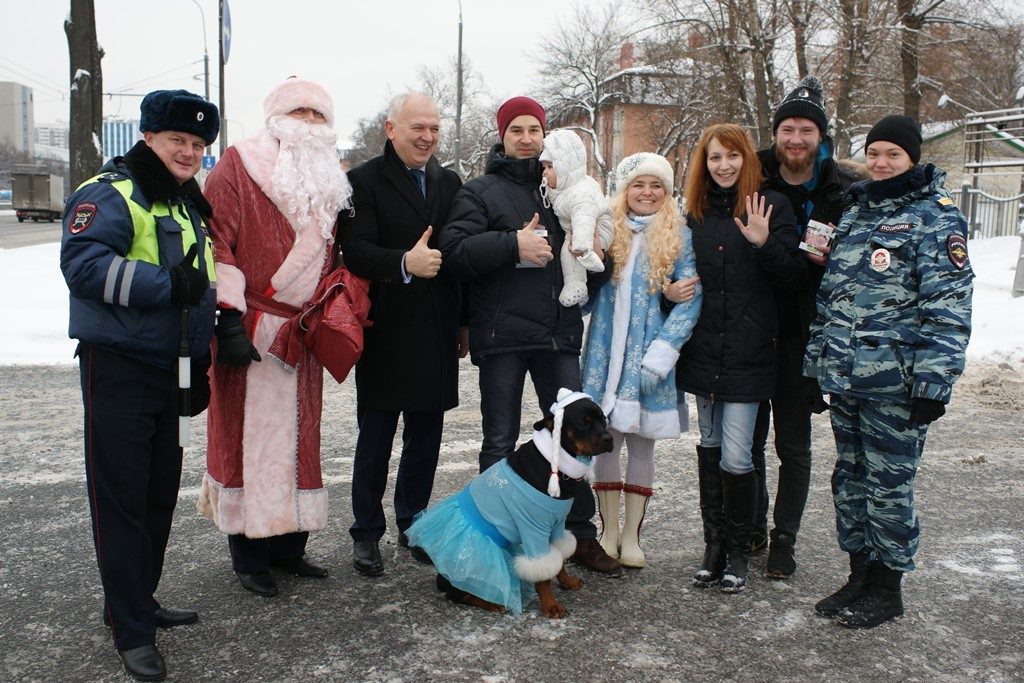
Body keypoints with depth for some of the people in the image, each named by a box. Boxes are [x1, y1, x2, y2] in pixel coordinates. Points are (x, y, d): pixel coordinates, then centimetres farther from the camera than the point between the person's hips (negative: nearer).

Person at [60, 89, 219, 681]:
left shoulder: (190, 204, 17)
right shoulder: (109, 195, -9)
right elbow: (83, 264, -24)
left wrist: (203, 361, 21)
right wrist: (167, 286, -27)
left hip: (169, 367, 8)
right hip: (118, 370, -8)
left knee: (162, 492, 15)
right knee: (122, 499, -2)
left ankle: (137, 602, 31)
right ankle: (132, 630, 7)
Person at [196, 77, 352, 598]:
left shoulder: (329, 180, 16)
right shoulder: (238, 165, -4)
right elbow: (217, 241, -11)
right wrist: (229, 319, -18)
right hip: (250, 334, -6)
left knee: (298, 436, 10)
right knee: (248, 435, -1)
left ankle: (288, 546, 22)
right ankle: (249, 557, 11)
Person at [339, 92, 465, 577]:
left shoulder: (449, 182, 13)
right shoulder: (364, 181, -4)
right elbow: (355, 251, -16)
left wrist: (464, 322, 11)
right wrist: (404, 263, -33)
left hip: (437, 336, 5)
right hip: (386, 333, -5)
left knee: (425, 437, 13)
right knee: (375, 438, 6)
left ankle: (413, 526, 28)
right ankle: (366, 534, 20)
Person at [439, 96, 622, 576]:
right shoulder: (480, 191, 3)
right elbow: (453, 249, -14)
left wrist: (595, 260, 2)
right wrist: (514, 243, -22)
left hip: (559, 333, 5)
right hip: (502, 335, -4)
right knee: (500, 442, 3)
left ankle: (580, 533, 23)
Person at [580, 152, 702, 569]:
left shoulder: (679, 236, 0)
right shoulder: (607, 230, 7)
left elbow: (690, 299, -6)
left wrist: (660, 355, -15)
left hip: (649, 358, -1)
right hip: (606, 354, 2)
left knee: (642, 444, 7)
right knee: (604, 441, 5)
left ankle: (631, 536, 19)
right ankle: (608, 531, 18)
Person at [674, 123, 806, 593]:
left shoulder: (771, 207, -2)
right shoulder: (696, 213, 11)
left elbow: (794, 281, -7)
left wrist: (765, 244, -22)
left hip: (748, 354, -5)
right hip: (703, 350, 5)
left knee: (735, 456, -5)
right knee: (710, 447, 12)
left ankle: (738, 553, 13)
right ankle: (714, 545, 25)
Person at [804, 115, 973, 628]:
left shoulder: (935, 216, -5)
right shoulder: (854, 214, 15)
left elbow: (949, 307, -12)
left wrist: (934, 383, -18)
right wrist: (815, 364, 14)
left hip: (896, 384, -7)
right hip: (843, 377, 7)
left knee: (889, 484, 3)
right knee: (850, 479, 14)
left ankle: (887, 587, 19)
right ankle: (860, 573, 29)